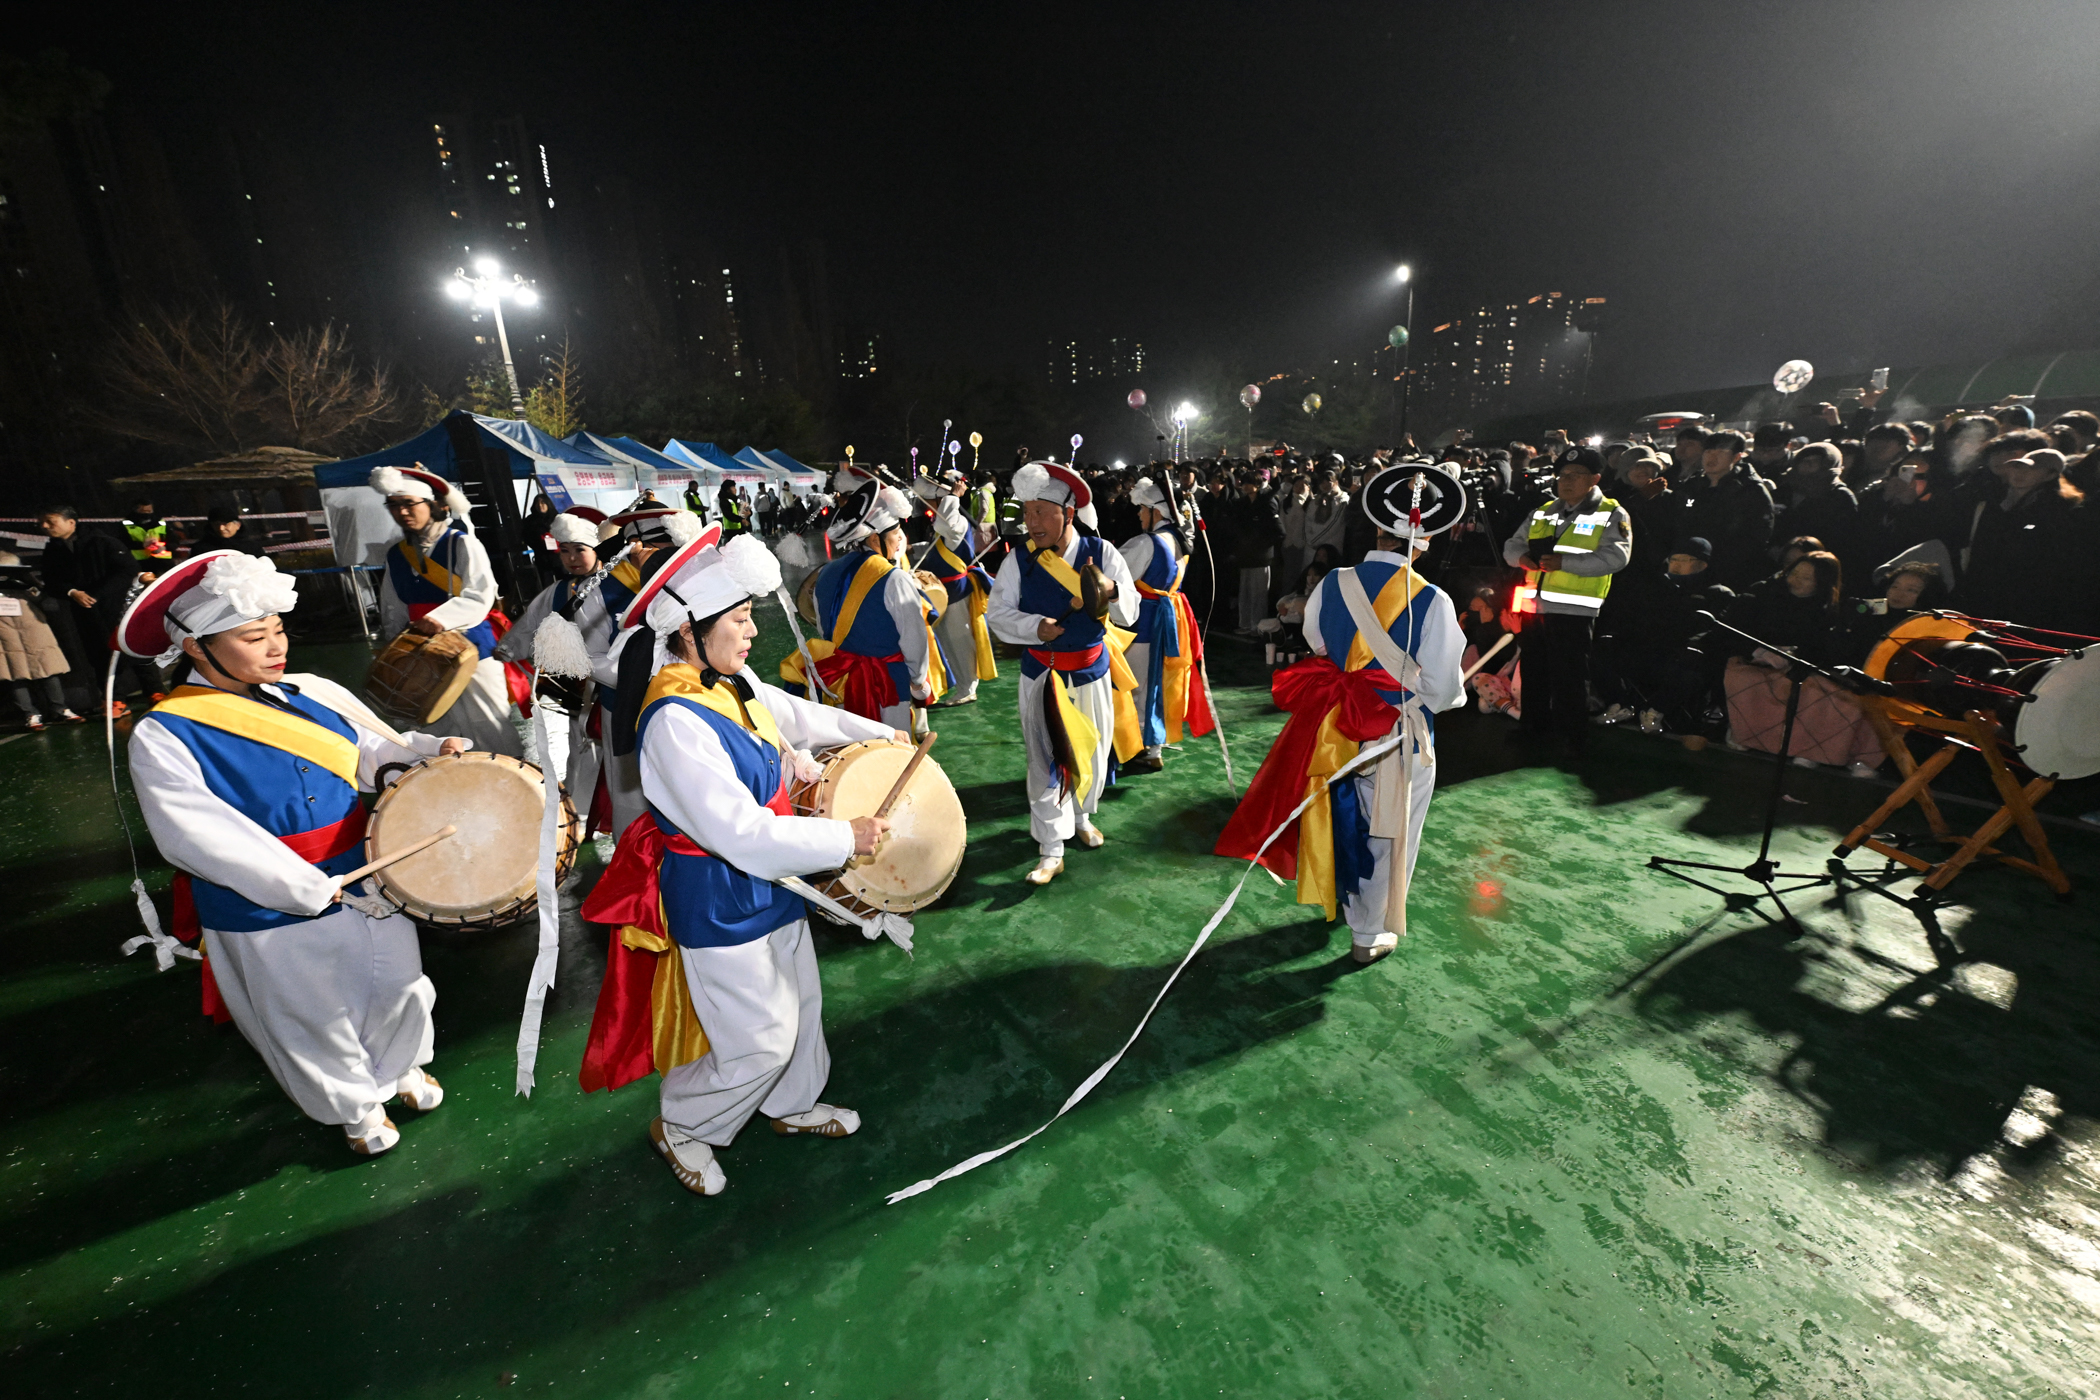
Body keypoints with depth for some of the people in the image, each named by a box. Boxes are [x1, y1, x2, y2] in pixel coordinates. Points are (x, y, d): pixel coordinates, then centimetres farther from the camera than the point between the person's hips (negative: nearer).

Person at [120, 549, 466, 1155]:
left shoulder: (313, 694, -2)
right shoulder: (163, 737, -15)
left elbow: (376, 752, 9)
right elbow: (198, 837, -23)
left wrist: (431, 751, -12)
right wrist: (315, 889, -28)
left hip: (369, 888, 4)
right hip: (272, 920, -4)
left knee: (399, 990, 21)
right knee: (319, 1025, 17)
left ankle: (402, 1064, 51)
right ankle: (355, 1106, 44)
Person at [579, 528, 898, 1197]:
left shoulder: (734, 682, -4)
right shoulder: (673, 721, -30)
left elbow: (798, 715, 17)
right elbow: (743, 834, -32)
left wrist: (879, 734, 16)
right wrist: (847, 836, -25)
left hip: (767, 878, 9)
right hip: (719, 900, -9)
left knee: (800, 1002, 24)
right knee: (762, 1038, 5)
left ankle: (793, 1105, 49)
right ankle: (680, 1125, 34)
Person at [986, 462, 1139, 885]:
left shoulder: (1101, 552, -7)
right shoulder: (1018, 559, -7)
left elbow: (1129, 614, -9)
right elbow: (998, 613, -4)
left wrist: (1110, 591, -31)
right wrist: (1035, 627, -22)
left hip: (1092, 673, 1)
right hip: (1040, 676, -1)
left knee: (1093, 754, 15)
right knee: (1045, 761, 0)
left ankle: (1081, 815, 44)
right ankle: (1051, 850, 12)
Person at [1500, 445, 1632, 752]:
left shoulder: (1612, 515, 0)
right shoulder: (1542, 513, 17)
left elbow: (1615, 556, -15)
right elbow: (1511, 545, 14)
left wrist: (1565, 562, -25)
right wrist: (1522, 557, -10)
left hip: (1573, 610, -6)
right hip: (1534, 604, 6)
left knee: (1569, 681, 0)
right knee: (1534, 673, 16)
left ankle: (1571, 742, 12)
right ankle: (1534, 731, 31)